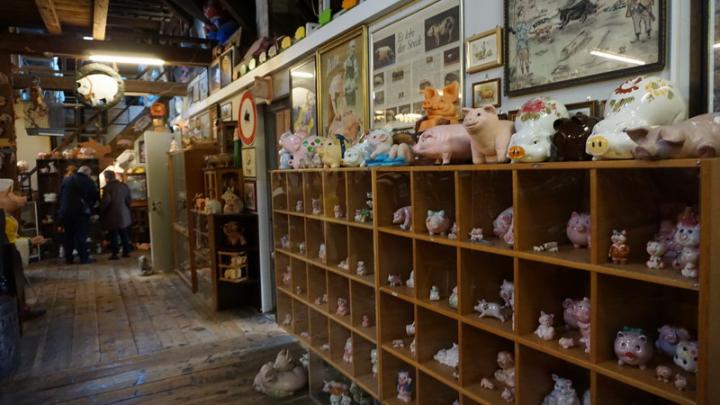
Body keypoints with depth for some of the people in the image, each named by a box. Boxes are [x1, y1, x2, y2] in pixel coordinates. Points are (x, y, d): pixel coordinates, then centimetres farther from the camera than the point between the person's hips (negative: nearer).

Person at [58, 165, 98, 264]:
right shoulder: (89, 182, -5)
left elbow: (60, 196, 9)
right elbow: (94, 198, -3)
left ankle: (68, 258, 17)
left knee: (68, 236, 13)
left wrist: (62, 209, 17)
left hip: (66, 212, 4)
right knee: (81, 236, -1)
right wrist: (89, 207, 13)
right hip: (81, 212, -4)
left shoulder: (66, 180, 7)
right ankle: (84, 258, -3)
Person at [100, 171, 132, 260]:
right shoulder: (125, 186, 4)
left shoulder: (107, 187, -14)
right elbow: (128, 200, 8)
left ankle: (114, 253, 3)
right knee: (124, 234, 13)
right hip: (124, 215, 5)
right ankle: (126, 251, 16)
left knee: (113, 235, 2)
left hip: (112, 216, -5)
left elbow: (105, 202, -15)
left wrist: (101, 214, -3)